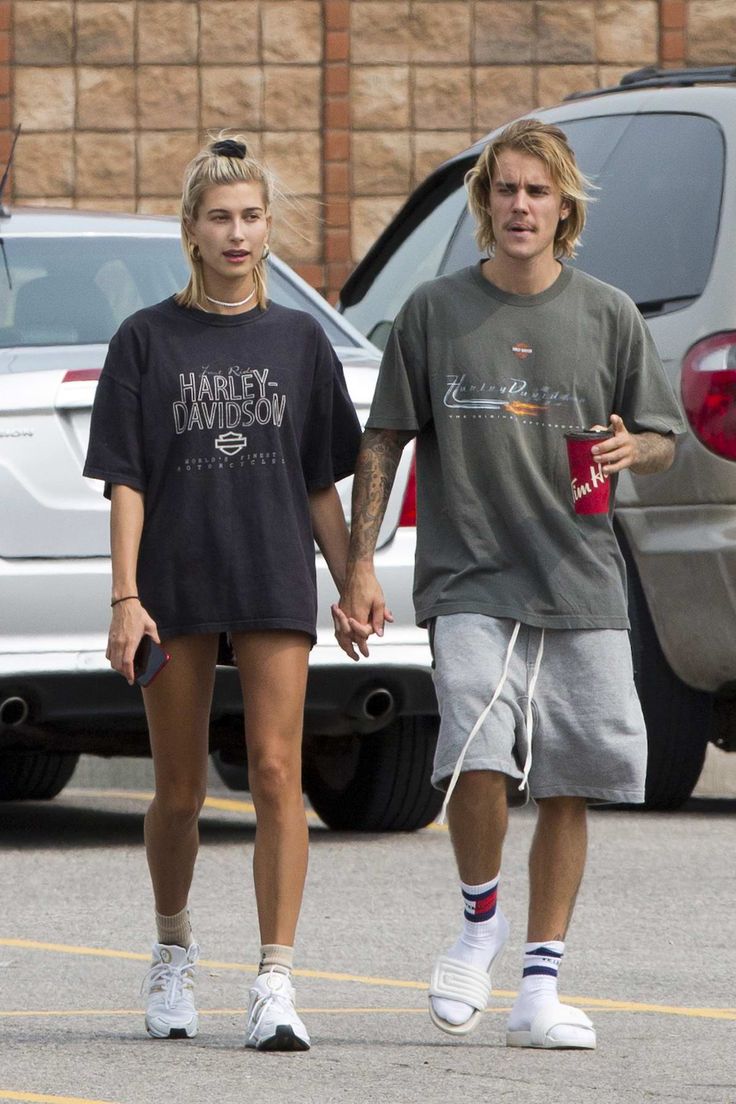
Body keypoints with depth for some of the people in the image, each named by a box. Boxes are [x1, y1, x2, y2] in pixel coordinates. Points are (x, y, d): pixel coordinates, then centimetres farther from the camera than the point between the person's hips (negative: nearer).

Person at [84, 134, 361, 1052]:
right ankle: (173, 951, 32)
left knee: (276, 771, -11)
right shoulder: (148, 339, 2)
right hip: (176, 583, 0)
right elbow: (126, 480, -1)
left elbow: (322, 483, 11)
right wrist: (125, 598, -9)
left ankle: (275, 981, -12)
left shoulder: (298, 340, 7)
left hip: (275, 581, 0)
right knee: (179, 794, 9)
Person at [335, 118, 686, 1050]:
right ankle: (479, 919, 7)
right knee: (478, 755, -20)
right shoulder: (435, 311, 4)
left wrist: (629, 448, -11)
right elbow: (383, 442, 7)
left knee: (567, 789, 3)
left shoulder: (607, 317, 6)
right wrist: (359, 566, 1)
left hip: (581, 587, 2)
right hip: (469, 581, -2)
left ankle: (541, 986, 12)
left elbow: (664, 441, 13)